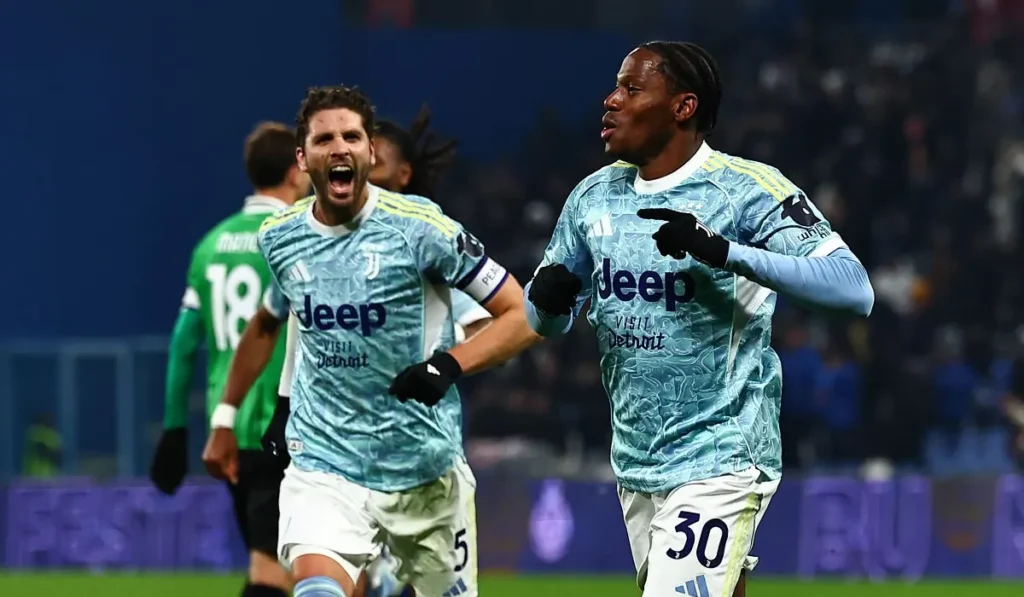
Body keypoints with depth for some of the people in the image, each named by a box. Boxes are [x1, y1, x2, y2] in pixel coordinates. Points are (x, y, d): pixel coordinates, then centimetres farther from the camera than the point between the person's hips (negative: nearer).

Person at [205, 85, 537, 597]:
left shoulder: (420, 226, -11)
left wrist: (450, 364, -24)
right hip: (322, 465, 1)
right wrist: (225, 418, 27)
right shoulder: (279, 238, 3)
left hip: (426, 471, -1)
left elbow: (522, 315, -9)